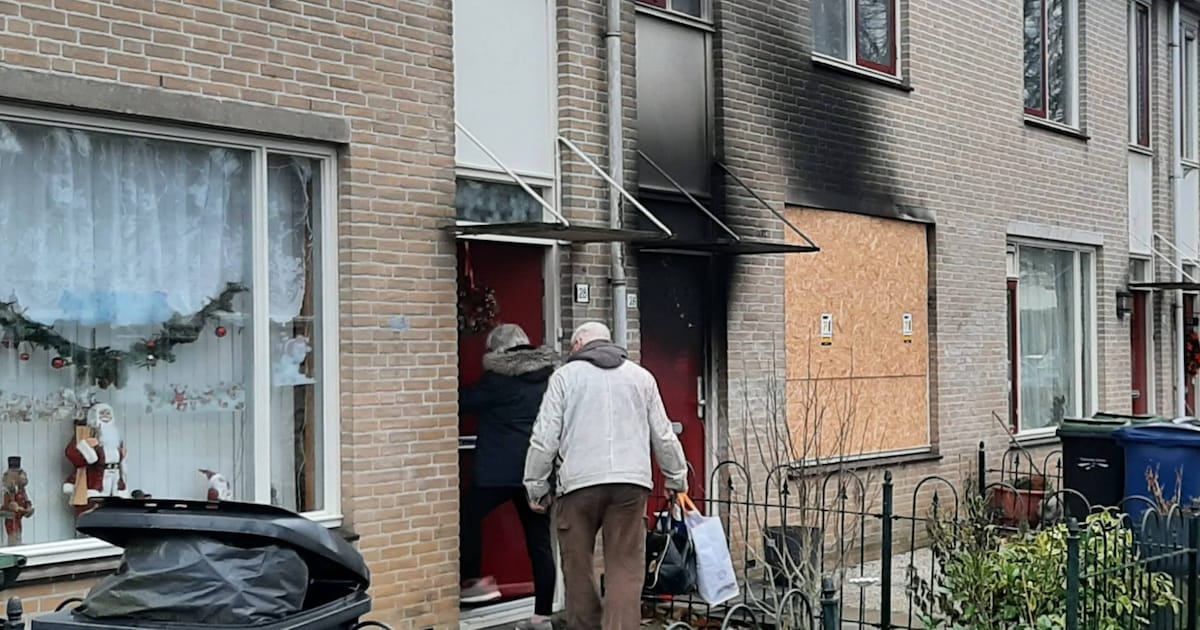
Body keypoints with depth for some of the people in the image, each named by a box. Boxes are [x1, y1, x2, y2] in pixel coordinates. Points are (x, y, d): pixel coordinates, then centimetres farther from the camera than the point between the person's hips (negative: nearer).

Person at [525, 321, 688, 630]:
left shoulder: (565, 376, 9)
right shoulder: (641, 376, 17)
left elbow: (545, 438, 2)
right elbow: (664, 436, 19)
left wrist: (536, 486, 10)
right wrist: (677, 480, 29)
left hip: (579, 482, -2)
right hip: (631, 484, 2)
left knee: (577, 567, 9)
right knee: (626, 568, 0)